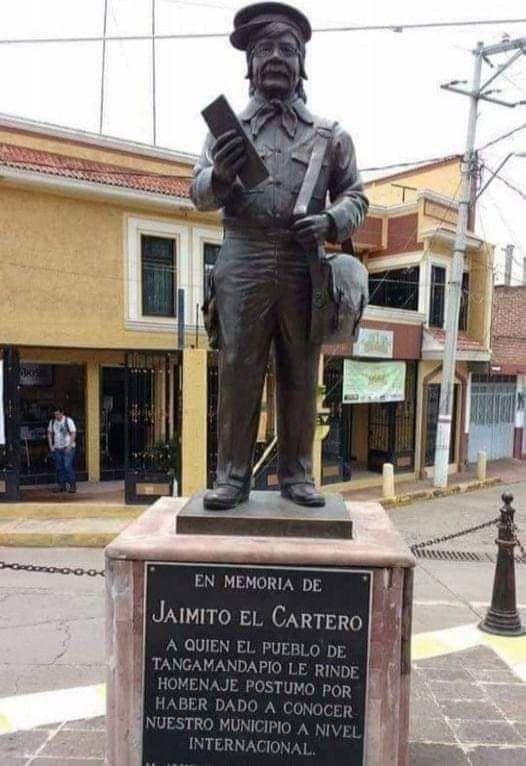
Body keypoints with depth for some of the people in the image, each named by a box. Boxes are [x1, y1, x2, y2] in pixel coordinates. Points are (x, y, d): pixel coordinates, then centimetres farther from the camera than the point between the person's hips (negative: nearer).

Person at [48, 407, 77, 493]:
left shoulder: (68, 421, -9)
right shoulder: (52, 421, 5)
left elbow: (73, 433, -9)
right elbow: (50, 433, 14)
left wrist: (69, 446, -14)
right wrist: (51, 445, 4)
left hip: (67, 448, -5)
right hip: (57, 448, 5)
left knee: (68, 466, -11)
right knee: (59, 468, 7)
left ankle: (73, 486, -3)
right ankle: (62, 485, 17)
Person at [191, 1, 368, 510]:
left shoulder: (329, 134, 17)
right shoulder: (227, 127, 16)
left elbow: (355, 196, 16)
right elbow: (199, 194, 8)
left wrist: (331, 221, -6)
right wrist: (221, 176, -15)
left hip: (305, 264, 1)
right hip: (244, 261, 0)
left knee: (301, 376, 3)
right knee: (238, 371, -3)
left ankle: (297, 474, 13)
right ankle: (233, 475, 6)